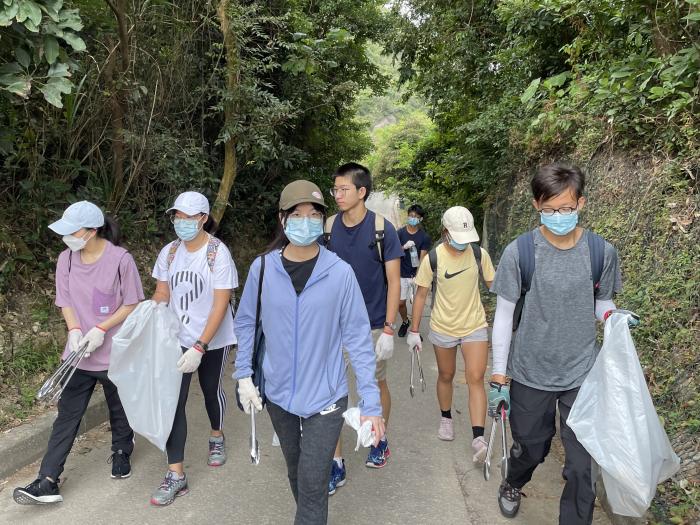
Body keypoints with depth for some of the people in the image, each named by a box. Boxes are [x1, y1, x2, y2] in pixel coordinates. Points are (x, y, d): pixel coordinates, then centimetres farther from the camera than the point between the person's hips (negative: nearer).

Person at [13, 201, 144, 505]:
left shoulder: (120, 259, -18)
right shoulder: (66, 258, -4)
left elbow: (132, 304, -11)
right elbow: (65, 301, 4)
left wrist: (101, 329, -19)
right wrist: (74, 330, -12)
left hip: (114, 352, -3)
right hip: (79, 352, 3)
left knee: (119, 408, 17)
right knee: (67, 415, 6)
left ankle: (121, 453, 43)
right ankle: (47, 482, 12)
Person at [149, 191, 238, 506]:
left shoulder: (218, 253, -19)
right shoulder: (169, 252, -4)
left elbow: (220, 305, -21)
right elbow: (161, 295, 6)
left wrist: (199, 347, -27)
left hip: (213, 340, -3)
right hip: (178, 338, 3)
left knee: (211, 390, 17)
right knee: (174, 401, -3)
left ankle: (217, 437, 47)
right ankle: (176, 475, 6)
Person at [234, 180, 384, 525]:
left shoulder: (340, 272, -15)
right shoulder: (263, 268, -9)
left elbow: (357, 337, -11)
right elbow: (246, 323, 4)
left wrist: (371, 402, -12)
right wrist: (244, 375, 1)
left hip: (325, 397, -3)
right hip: (278, 393, 3)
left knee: (313, 485, 2)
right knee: (295, 473, 24)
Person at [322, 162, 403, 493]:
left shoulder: (382, 229, -10)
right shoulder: (328, 228, -2)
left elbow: (393, 281, -8)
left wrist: (389, 329, -13)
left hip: (373, 325, -2)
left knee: (377, 385, 16)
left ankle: (380, 441, 41)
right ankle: (336, 464, 12)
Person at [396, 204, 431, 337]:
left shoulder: (424, 237, -5)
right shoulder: (400, 233, -1)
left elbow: (422, 259, -9)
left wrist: (417, 276, -19)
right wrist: (404, 247, -24)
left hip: (417, 275, -1)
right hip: (402, 274, 1)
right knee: (400, 303, 6)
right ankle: (405, 321, 35)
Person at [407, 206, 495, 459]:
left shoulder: (479, 254, -10)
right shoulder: (433, 258, -14)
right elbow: (421, 294, -5)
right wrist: (414, 331, -2)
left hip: (475, 326, 0)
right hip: (443, 328, 0)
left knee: (475, 379, -9)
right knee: (446, 376, 17)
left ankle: (478, 438, -7)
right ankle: (446, 418, 40)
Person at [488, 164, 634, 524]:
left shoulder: (602, 251, -6)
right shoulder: (519, 252, -12)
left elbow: (602, 303, 8)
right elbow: (503, 316, -6)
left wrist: (613, 315, -17)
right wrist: (498, 378, -5)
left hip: (583, 374, 1)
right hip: (530, 375, -1)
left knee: (582, 464, 2)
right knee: (530, 448, 18)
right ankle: (513, 484, 52)